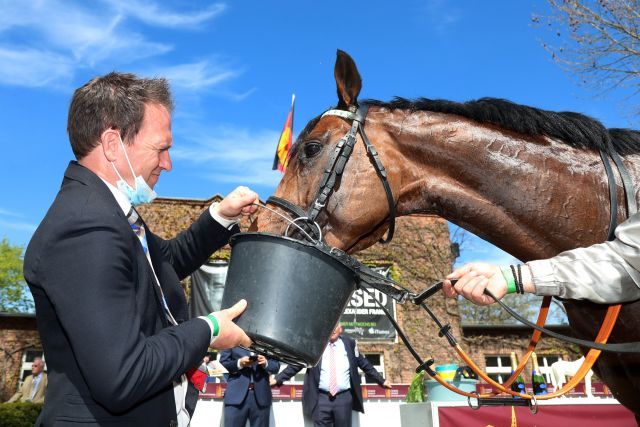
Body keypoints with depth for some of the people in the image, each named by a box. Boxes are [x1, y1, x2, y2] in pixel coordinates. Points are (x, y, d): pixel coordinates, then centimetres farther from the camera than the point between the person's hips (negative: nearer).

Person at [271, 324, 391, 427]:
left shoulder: (349, 343, 5)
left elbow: (365, 364, 14)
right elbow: (296, 364, 6)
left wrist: (381, 380, 18)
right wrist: (278, 379, 3)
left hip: (344, 398, 1)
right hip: (321, 398, -1)